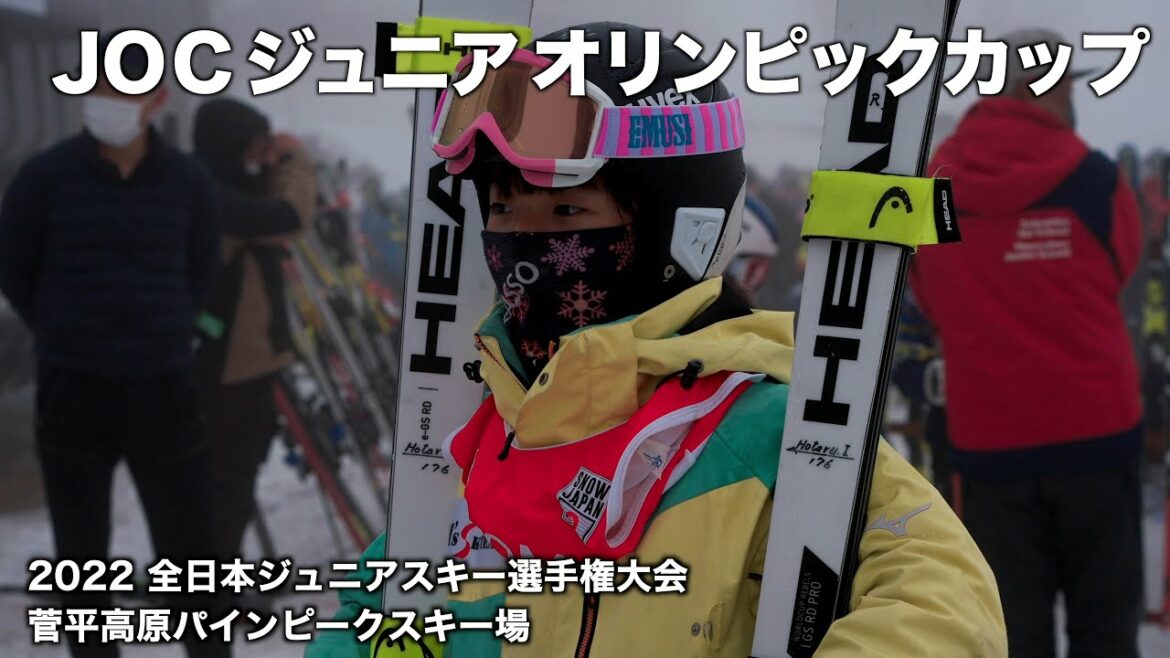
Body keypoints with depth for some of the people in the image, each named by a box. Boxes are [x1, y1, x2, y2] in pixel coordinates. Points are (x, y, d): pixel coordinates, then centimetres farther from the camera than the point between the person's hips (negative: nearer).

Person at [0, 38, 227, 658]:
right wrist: (68, 338, 7)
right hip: (71, 388, 0)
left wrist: (162, 334, 7)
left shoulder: (188, 180, -2)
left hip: (163, 386, 1)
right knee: (81, 548, 12)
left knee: (188, 539, 8)